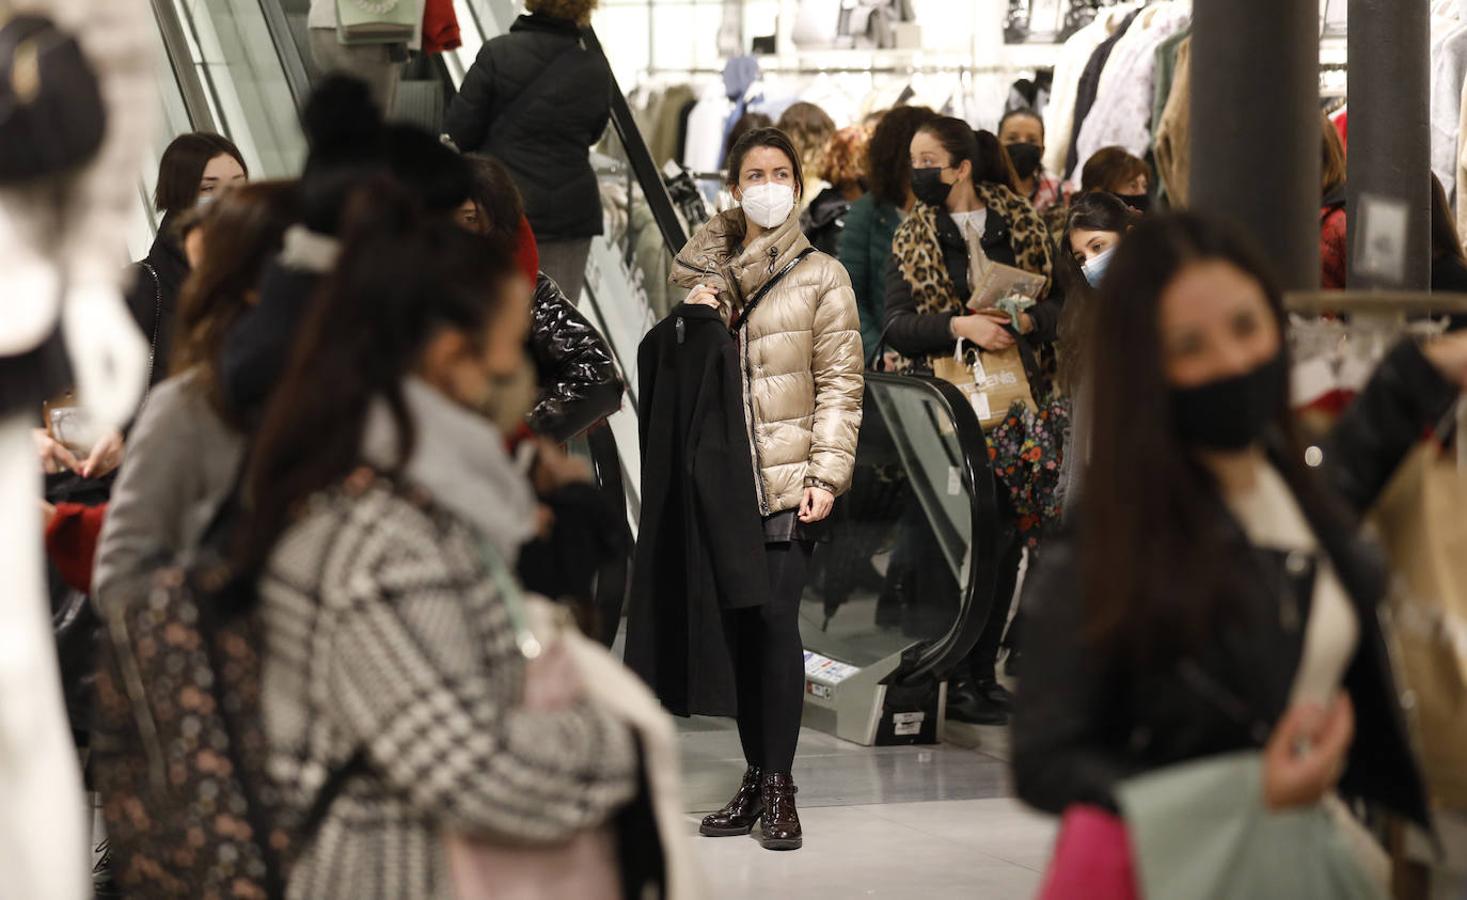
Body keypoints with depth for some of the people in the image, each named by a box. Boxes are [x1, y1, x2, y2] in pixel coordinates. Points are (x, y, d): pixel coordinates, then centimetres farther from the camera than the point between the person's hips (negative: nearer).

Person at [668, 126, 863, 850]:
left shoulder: (820, 277, 4)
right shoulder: (707, 273, 14)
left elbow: (840, 383, -1)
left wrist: (826, 473, -11)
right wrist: (695, 319, -1)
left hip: (789, 478, -4)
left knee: (776, 619, -12)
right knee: (737, 624, 4)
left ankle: (779, 784, -8)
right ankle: (756, 776, 12)